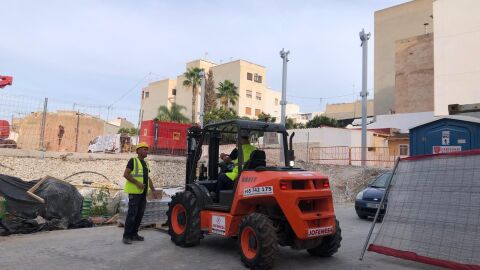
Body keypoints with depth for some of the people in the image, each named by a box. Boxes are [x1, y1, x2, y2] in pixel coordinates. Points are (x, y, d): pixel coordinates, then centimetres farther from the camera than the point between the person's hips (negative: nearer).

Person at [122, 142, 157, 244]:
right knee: (132, 214, -7)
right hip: (134, 192, -7)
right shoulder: (133, 161, -3)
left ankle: (134, 234, 17)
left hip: (143, 193, 7)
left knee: (140, 214, 8)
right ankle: (127, 236, -1)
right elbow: (126, 174, -11)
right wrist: (137, 183, -19)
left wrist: (153, 190, 14)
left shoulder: (146, 163, 18)